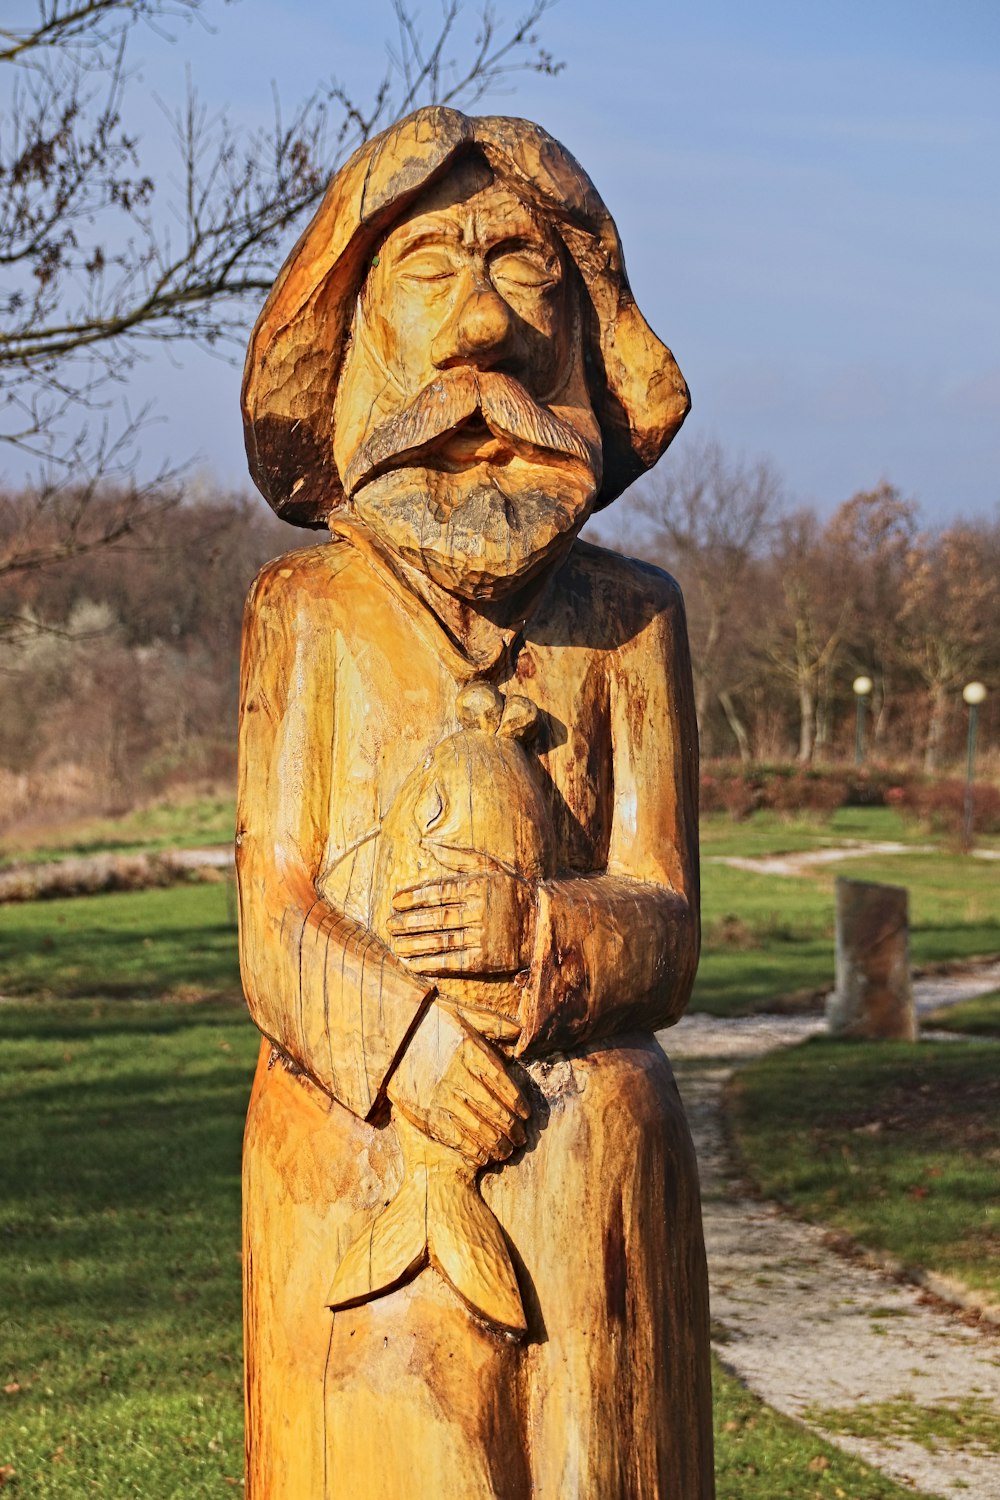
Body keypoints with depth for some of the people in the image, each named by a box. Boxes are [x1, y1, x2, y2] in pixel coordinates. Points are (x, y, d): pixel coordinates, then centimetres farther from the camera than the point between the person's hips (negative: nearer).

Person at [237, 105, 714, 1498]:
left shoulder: (625, 615, 8)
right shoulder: (308, 607, 7)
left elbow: (664, 933, 2)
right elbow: (273, 932, -1)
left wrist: (535, 928, -19)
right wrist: (404, 1041, -20)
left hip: (589, 1175, 1)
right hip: (357, 1162, -1)